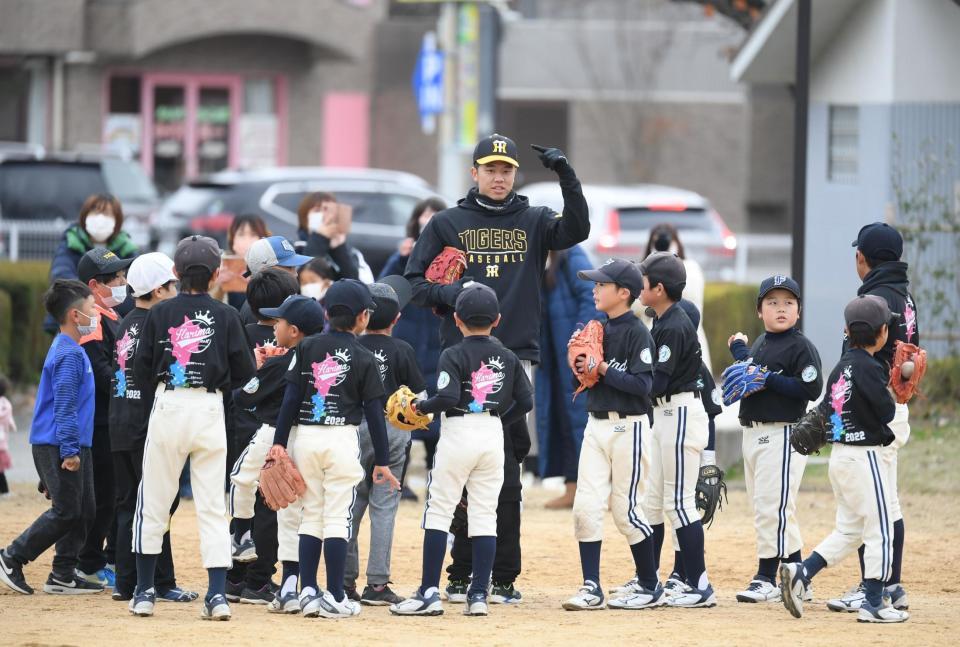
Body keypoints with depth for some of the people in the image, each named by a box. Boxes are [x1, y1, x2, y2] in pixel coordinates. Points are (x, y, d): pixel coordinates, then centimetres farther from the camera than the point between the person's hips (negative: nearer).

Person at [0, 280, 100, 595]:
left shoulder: (71, 350, 16)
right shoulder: (69, 354, -15)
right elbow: (64, 406, -20)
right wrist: (69, 451, -22)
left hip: (73, 446, 10)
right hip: (58, 446, -10)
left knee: (84, 511, 9)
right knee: (66, 511, -7)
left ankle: (63, 575, 12)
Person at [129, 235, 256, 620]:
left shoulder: (160, 313, -1)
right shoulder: (225, 316, -1)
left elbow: (142, 372, 0)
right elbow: (244, 373, 0)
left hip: (168, 405, 0)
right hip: (210, 409, 0)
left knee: (154, 502, 9)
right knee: (212, 505, 4)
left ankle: (144, 591, 11)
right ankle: (217, 594, -4)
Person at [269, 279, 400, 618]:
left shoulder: (307, 347, 4)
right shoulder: (363, 358, -1)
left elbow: (290, 398, 0)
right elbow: (374, 412, 0)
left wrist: (279, 444, 3)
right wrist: (382, 461, 4)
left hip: (305, 437, 3)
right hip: (342, 438, -3)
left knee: (311, 514, 11)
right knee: (337, 519, -1)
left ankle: (308, 591, 6)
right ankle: (334, 597, -1)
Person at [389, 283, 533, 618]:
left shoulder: (453, 355, -8)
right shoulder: (508, 357, 7)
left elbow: (447, 398, -20)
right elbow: (525, 401, 6)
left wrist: (421, 406, -3)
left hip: (459, 432, -5)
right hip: (493, 434, 5)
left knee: (439, 512, 0)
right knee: (484, 515, 7)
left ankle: (429, 593, -4)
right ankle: (479, 595, 3)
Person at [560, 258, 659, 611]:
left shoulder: (637, 333, -11)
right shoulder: (598, 329, 12)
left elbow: (642, 384, -18)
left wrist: (603, 369, -20)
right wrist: (580, 368, -2)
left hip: (627, 426, -7)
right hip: (596, 424, 7)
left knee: (626, 509, -2)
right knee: (585, 506, -2)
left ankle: (651, 588, 11)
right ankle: (591, 588, 0)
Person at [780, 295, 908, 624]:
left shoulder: (841, 366, 10)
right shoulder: (869, 367, -16)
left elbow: (824, 410, 11)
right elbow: (887, 411, -16)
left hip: (838, 454, 8)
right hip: (865, 456, -8)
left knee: (849, 530, 16)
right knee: (880, 531, 0)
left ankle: (800, 572, 3)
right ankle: (873, 603, 0)